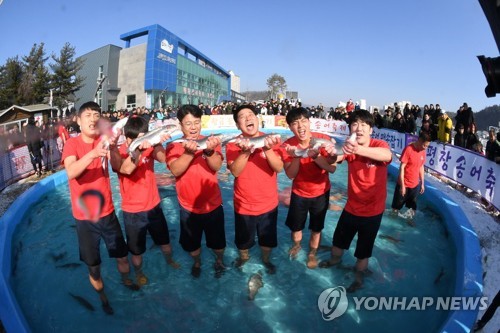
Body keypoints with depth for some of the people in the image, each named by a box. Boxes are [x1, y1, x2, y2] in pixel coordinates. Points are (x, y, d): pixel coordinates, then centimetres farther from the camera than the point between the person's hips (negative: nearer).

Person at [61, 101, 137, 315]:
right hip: (84, 217, -2)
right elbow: (71, 173, -30)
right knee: (93, 266, 11)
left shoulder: (103, 140, -2)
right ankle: (103, 298, 36)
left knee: (122, 256, 15)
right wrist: (93, 153, -47)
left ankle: (126, 281, 44)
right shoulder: (72, 144, -11)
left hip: (108, 212, 3)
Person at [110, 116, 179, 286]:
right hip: (133, 211, -3)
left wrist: (156, 143, -47)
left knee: (165, 241, 22)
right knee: (137, 249, 16)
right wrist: (138, 148, -52)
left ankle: (170, 261, 51)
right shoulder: (118, 152, -15)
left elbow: (163, 158, -29)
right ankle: (139, 273, 44)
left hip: (154, 205, 3)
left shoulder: (149, 147, -7)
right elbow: (126, 169, -38)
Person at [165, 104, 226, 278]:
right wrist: (189, 152, -39)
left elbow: (216, 167, -21)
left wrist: (209, 151, -41)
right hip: (188, 206, 0)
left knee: (217, 240, 19)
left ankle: (219, 260, 49)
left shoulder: (211, 141, -8)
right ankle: (197, 262, 51)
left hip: (213, 204, 0)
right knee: (192, 242, 21)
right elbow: (175, 170, -24)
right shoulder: (174, 146, -9)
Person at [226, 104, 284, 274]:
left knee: (268, 238, 21)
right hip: (244, 204, 0)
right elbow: (235, 171, -22)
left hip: (268, 203, 1)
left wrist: (267, 149, -35)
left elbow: (279, 168, -18)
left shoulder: (270, 140, -9)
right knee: (243, 239, 21)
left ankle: (266, 259, 51)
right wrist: (246, 151, -37)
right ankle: (243, 257, 53)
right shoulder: (233, 144, -11)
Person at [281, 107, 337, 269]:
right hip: (299, 193, 1)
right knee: (295, 226, 18)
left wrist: (316, 156, -39)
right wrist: (296, 157, -35)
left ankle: (312, 253, 43)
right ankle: (296, 245, 51)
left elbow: (332, 168, -24)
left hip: (320, 192, -1)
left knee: (316, 228, 16)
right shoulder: (289, 145, -18)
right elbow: (290, 175, -19)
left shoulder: (324, 139, -20)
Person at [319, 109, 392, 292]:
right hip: (351, 207, 4)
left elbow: (387, 155, -45)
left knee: (363, 249, 15)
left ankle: (359, 277, 41)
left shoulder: (379, 144, -20)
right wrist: (331, 154, -52)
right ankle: (335, 259, 53)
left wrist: (358, 150, -64)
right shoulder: (349, 146, -9)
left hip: (372, 210, -3)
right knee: (338, 238, 23)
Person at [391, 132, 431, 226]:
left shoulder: (423, 151, 0)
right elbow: (402, 167, -18)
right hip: (404, 184, -5)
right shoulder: (408, 149, -19)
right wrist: (402, 185, -18)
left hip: (415, 184, 6)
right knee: (397, 205, 11)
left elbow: (421, 167, 10)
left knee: (412, 206, 18)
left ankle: (410, 219, 35)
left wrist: (422, 183, 12)